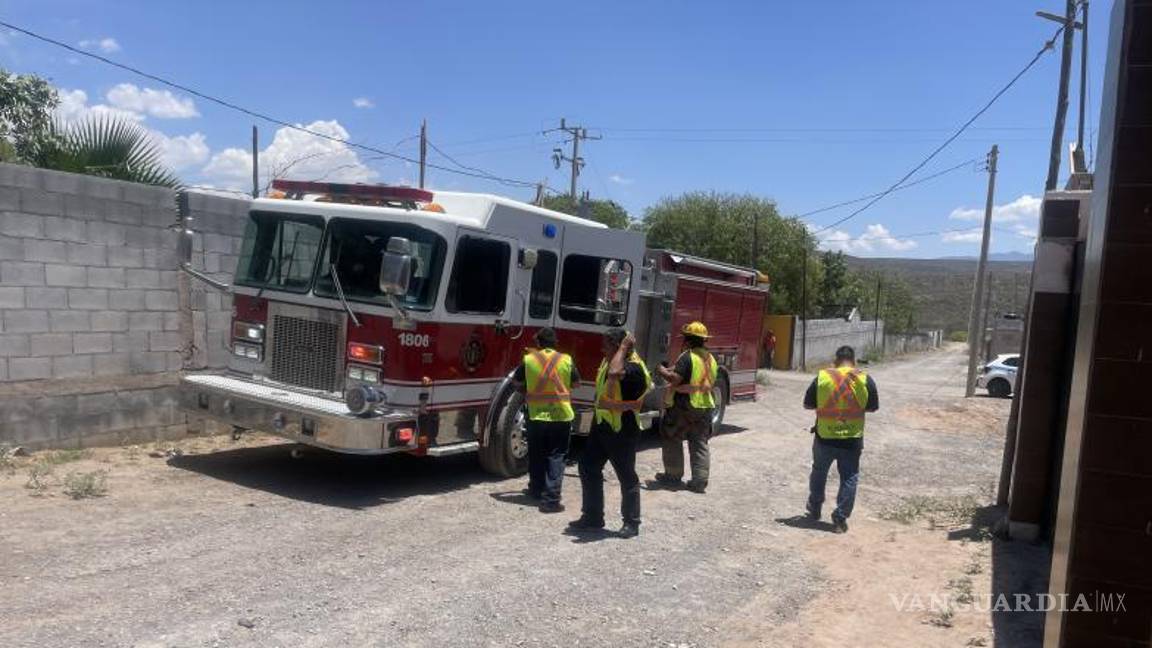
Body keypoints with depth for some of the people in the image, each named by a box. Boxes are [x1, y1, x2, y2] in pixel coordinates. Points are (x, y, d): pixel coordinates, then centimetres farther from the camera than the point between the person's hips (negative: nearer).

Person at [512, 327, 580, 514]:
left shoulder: (528, 360, -4)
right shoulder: (566, 360, -5)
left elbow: (516, 382, 9)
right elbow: (576, 382, 9)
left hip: (536, 416, 1)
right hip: (561, 415, -1)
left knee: (536, 456, 18)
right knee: (555, 457, 3)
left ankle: (536, 490, 32)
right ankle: (551, 499, -4)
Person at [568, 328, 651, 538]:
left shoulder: (634, 367, -20)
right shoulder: (609, 361, 7)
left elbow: (615, 373, -43)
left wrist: (624, 348, -29)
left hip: (622, 430, -9)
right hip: (601, 425, 9)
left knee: (627, 476, 2)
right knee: (588, 468, 12)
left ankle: (632, 522, 15)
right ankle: (593, 517, 23)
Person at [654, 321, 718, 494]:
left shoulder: (687, 356, -15)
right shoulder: (711, 358, 9)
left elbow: (675, 379, -24)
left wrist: (664, 372, -5)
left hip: (683, 406, -6)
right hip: (705, 407, 6)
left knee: (673, 440, 10)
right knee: (700, 444, 8)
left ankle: (673, 475, 17)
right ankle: (700, 481, 4)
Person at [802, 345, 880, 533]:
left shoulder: (821, 377, -8)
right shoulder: (865, 380, -8)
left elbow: (807, 404, 0)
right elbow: (873, 407, 4)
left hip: (824, 438, 1)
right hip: (852, 440, -1)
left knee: (819, 472, 22)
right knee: (849, 478, 11)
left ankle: (814, 509, 35)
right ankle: (840, 519, 8)